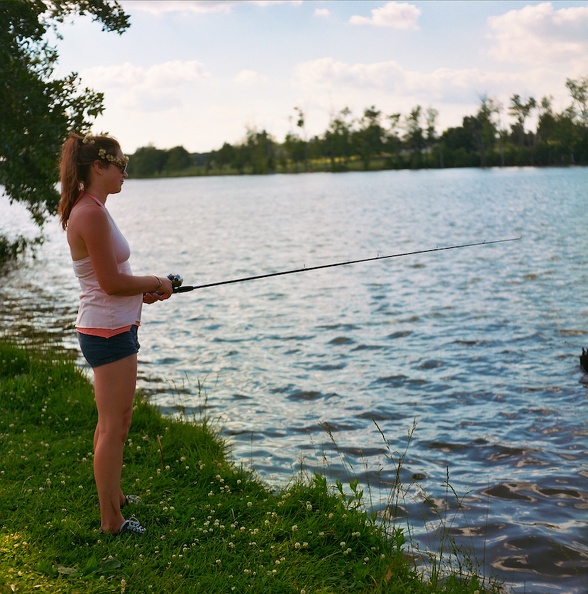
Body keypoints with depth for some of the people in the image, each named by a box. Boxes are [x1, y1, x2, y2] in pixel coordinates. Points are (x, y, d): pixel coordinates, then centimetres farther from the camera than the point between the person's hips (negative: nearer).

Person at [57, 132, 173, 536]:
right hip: (108, 331, -11)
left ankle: (112, 496, 38)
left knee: (116, 422, 22)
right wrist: (156, 283, -7)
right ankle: (112, 520, 9)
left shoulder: (91, 210, 12)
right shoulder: (91, 214, -19)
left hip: (114, 328, 11)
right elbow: (111, 282, -22)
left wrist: (143, 292, 7)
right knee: (113, 426, -2)